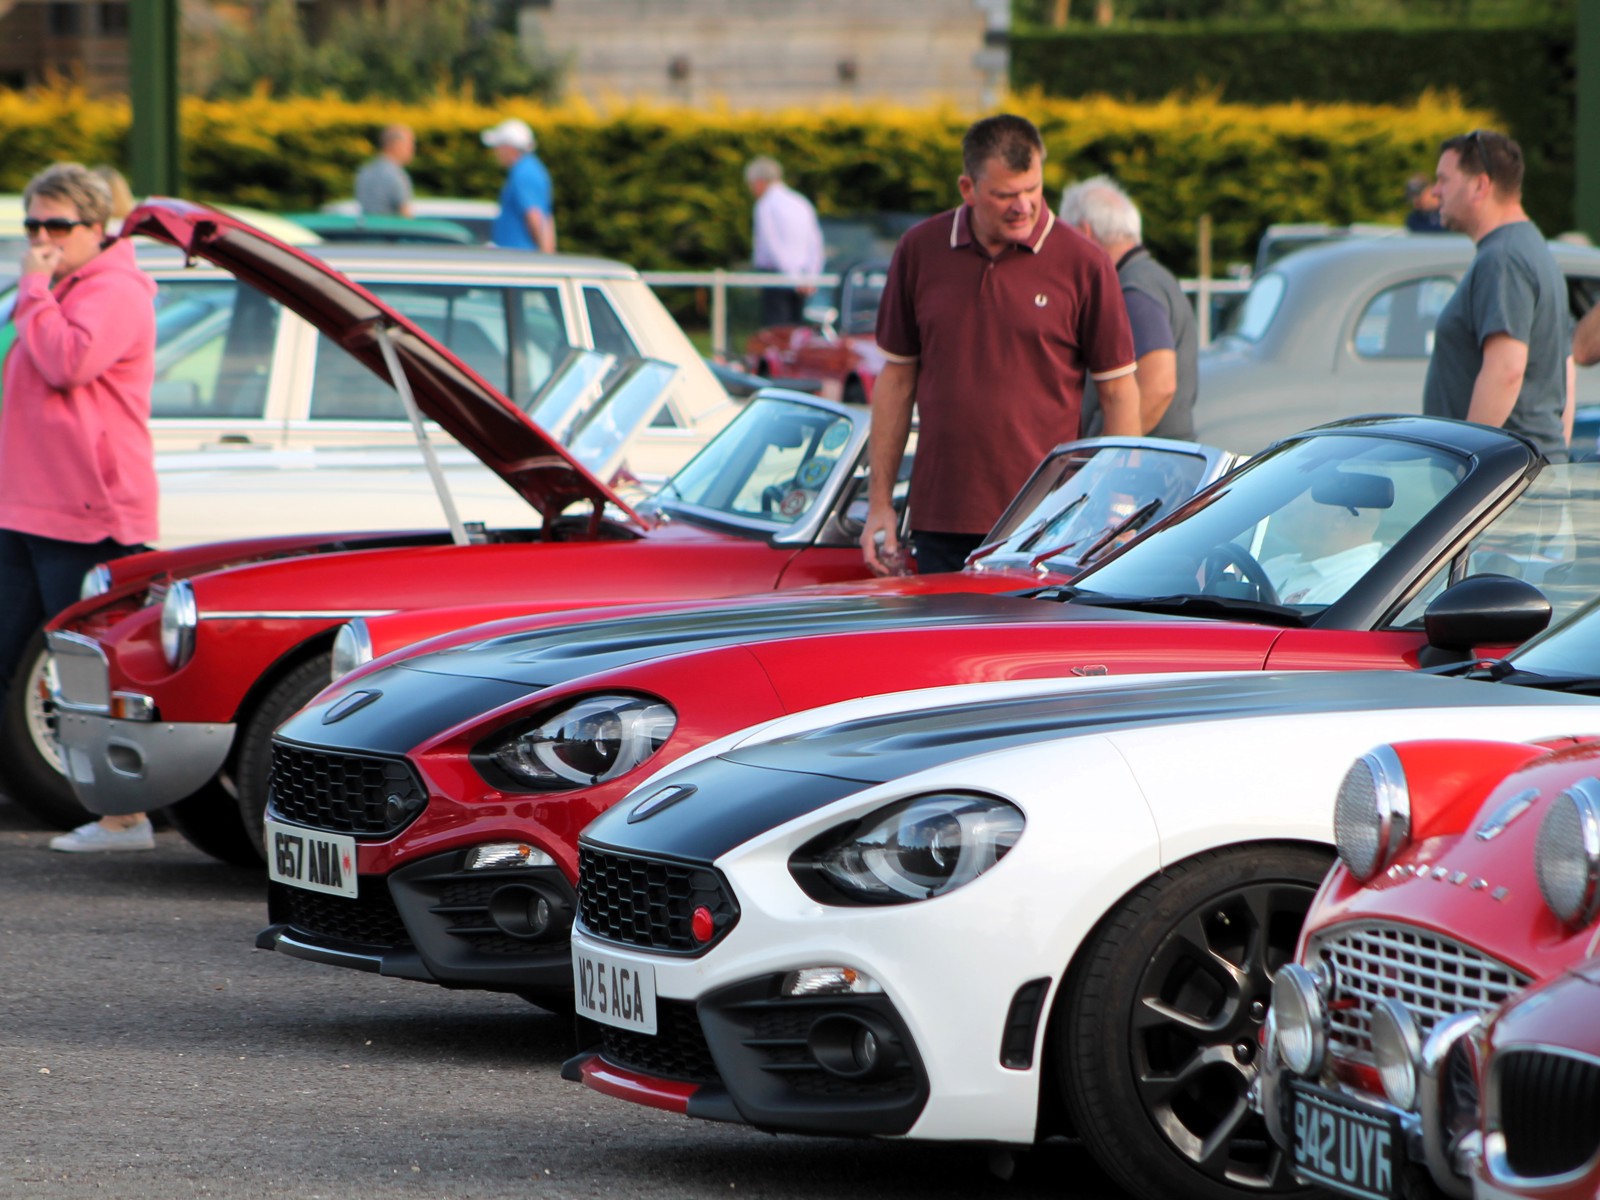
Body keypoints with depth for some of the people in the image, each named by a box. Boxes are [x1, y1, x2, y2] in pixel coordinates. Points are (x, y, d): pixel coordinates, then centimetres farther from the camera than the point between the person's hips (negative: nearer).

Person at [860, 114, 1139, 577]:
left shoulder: (1083, 263, -3)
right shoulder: (920, 250, 5)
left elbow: (1119, 392, 2)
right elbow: (896, 378, 12)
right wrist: (879, 501, 9)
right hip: (939, 524, 3)